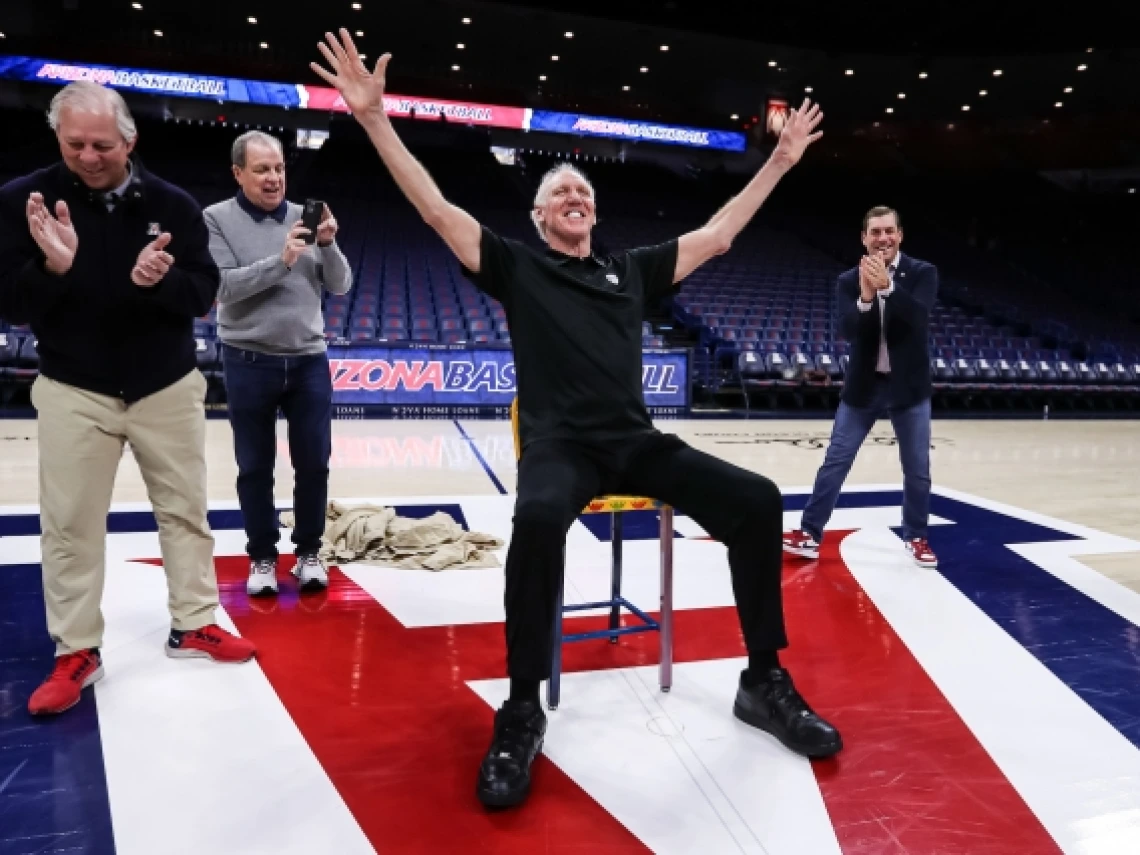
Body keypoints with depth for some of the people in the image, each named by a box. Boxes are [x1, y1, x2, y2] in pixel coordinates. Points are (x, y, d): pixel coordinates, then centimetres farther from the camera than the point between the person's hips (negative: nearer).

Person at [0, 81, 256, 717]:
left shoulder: (174, 205, -5)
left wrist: (163, 280, -27)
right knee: (71, 525, 4)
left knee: (186, 511, 9)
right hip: (73, 390, -1)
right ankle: (77, 652, 19)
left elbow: (204, 294, -5)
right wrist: (53, 267, -28)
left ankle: (195, 625, 26)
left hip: (168, 387, 1)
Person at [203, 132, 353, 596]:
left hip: (309, 361, 3)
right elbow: (223, 287, -14)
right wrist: (281, 261, -23)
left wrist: (328, 244, -15)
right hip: (249, 363, -2)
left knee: (313, 463, 8)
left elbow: (340, 286, 2)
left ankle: (309, 551, 24)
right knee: (255, 467, 8)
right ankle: (262, 556, 23)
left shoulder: (305, 218, 5)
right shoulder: (217, 219, -3)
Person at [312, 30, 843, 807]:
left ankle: (765, 681, 1)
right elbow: (438, 210, 4)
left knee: (756, 500, -15)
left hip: (638, 442, 4)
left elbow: (718, 235, 25)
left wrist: (780, 160, 28)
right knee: (539, 518, -39)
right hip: (559, 445, -4)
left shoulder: (632, 270, 21)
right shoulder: (517, 267, 11)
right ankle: (523, 711, -20)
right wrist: (375, 117, -2)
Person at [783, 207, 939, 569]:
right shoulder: (848, 281, -2)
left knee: (917, 470, 8)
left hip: (908, 386, 0)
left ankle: (916, 537, 26)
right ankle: (810, 534, 8)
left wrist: (886, 286, -35)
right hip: (863, 386, 1)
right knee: (834, 463, 1)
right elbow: (849, 330, -15)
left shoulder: (923, 273, -5)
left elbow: (919, 317, -22)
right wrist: (865, 296, -33)